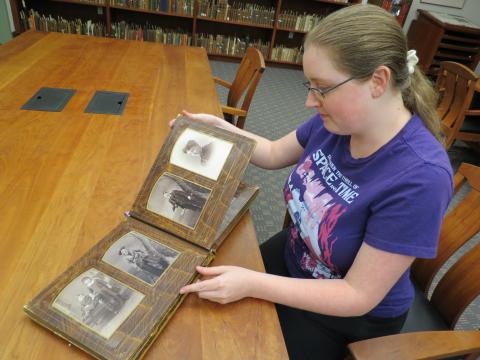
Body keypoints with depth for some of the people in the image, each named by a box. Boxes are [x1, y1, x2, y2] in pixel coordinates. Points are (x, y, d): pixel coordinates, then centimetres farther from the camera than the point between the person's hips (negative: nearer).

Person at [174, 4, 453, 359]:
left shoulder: (419, 178, -35)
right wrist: (219, 128, -8)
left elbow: (358, 296, -28)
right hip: (293, 257, 6)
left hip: (351, 315, -5)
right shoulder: (336, 119, -16)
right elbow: (275, 153, 4)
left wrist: (251, 285, -32)